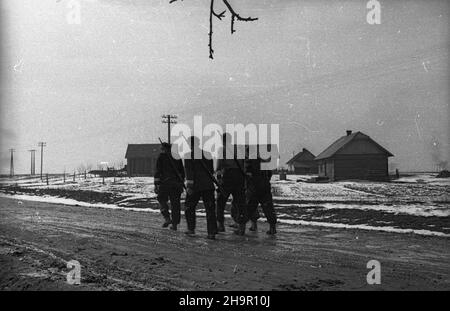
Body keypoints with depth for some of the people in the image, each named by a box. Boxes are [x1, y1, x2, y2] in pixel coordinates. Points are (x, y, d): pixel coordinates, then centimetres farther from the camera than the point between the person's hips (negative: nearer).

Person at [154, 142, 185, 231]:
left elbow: (158, 171, -7)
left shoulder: (161, 157, 0)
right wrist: (181, 184, 20)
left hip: (165, 183, -4)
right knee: (175, 203, 7)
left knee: (162, 200, 12)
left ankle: (167, 218, -5)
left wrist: (156, 185, -6)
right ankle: (174, 224, 8)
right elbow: (182, 171, 14)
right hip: (177, 183, 4)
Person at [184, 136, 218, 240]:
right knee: (210, 209, 4)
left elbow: (189, 171, -13)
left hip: (196, 186, -4)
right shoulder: (207, 154, 9)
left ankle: (191, 229, 18)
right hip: (208, 185, 4)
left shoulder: (189, 156, -5)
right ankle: (212, 233, 1)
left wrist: (189, 185, -14)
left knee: (189, 207, 15)